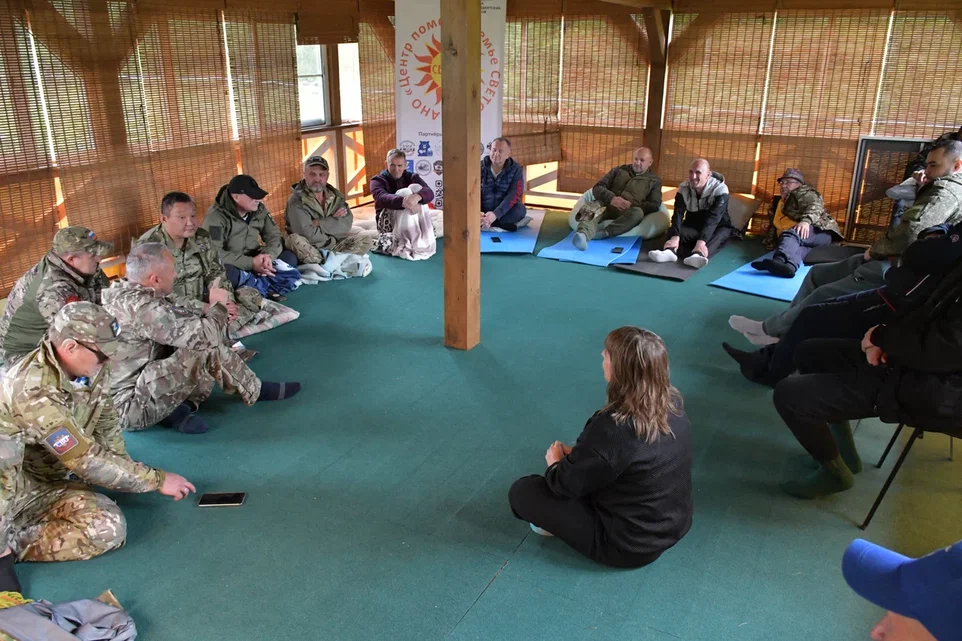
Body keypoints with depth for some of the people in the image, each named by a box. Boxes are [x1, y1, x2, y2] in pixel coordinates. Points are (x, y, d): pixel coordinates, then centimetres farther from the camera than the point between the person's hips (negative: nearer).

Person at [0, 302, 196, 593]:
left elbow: (106, 423, 9)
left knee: (109, 528, -23)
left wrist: (126, 472, 0)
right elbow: (86, 459, -29)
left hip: (52, 484, 6)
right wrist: (157, 479, -22)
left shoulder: (91, 368, -8)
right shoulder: (35, 390, -30)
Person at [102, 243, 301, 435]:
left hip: (135, 380, 10)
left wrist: (214, 314, -2)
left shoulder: (126, 292, 1)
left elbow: (176, 319, 13)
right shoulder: (141, 308, -28)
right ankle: (254, 390, 3)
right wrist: (218, 307, -6)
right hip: (129, 407, -10)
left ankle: (182, 406, 0)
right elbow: (202, 335, -27)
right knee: (207, 347, -18)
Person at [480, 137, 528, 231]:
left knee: (520, 209, -32)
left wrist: (495, 214, -36)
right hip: (483, 212, 1)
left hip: (503, 211, -1)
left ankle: (483, 223, -26)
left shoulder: (516, 170, -9)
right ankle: (502, 224, -28)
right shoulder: (480, 167, -4)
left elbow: (513, 195, -20)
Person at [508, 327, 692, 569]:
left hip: (629, 545, -7)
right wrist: (578, 453, 7)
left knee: (522, 490, -2)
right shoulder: (672, 401, -10)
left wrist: (554, 462, 4)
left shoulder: (612, 429, -34)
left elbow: (567, 484, -17)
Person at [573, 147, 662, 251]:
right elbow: (597, 188, 11)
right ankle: (583, 235, -66)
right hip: (607, 206, 1)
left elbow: (654, 205, 4)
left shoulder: (654, 181, 18)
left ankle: (604, 232, -47)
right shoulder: (618, 170, 21)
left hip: (628, 212, 0)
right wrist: (611, 198, -12)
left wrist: (631, 205, -14)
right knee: (590, 210, -35)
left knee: (637, 212, -37)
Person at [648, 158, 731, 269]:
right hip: (692, 227, 3)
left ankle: (698, 255, -65)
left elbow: (713, 218, -34)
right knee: (672, 230, -24)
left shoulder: (720, 189, -21)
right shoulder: (684, 188, -10)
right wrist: (675, 237, -42)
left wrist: (701, 241, -50)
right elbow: (678, 213, -23)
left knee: (722, 234, -35)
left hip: (716, 227, -3)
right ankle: (669, 251, -57)